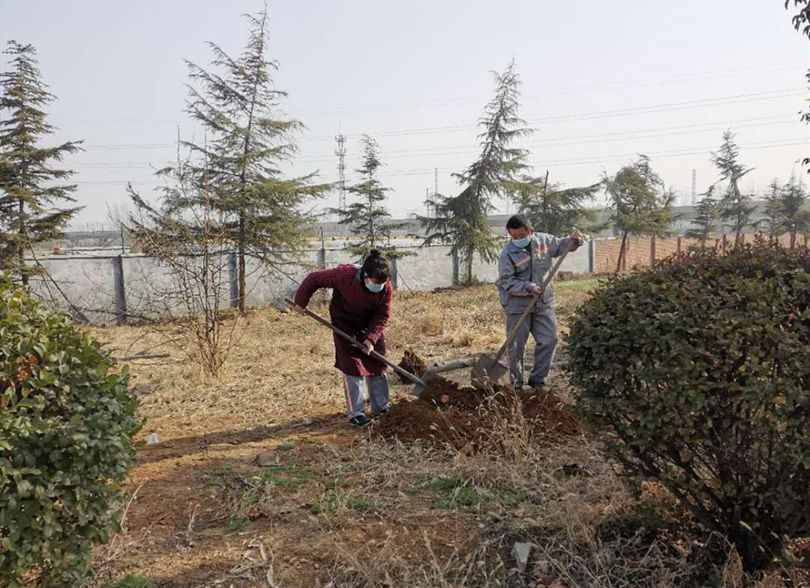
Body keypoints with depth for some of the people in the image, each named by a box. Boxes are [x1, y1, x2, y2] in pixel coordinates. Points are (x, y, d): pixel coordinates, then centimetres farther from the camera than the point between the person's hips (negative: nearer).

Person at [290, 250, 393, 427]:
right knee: (353, 368, -5)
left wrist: (371, 338, -28)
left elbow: (382, 316, -16)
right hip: (345, 326, -3)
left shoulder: (386, 289, -24)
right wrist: (300, 302, -13)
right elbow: (313, 279, -21)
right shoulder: (344, 275, -33)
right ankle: (355, 413, 3)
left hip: (370, 327, 3)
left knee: (377, 364, 9)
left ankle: (381, 406, 26)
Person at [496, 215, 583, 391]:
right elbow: (507, 282, -16)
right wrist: (528, 287, -26)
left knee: (549, 340, 5)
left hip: (543, 303, 4)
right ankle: (516, 384, 18)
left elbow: (561, 245, 18)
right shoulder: (507, 254, -13)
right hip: (518, 305, -4)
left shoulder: (544, 240, 1)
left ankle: (537, 378, 23)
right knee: (516, 346, 3)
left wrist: (574, 240, -1)